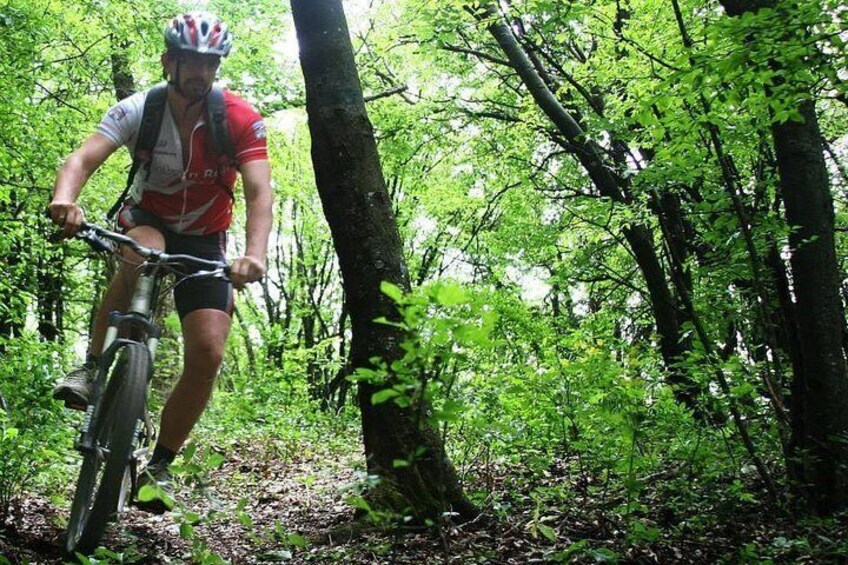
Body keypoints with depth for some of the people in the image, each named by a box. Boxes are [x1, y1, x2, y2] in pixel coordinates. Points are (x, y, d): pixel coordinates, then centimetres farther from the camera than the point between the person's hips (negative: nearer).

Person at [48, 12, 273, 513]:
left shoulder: (241, 119, -18)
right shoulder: (139, 110, -17)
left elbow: (259, 192, -28)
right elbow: (83, 158, -30)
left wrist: (255, 254, -47)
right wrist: (64, 199, -53)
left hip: (205, 241, 1)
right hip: (147, 222, -1)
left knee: (208, 354, -15)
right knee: (141, 253, -40)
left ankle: (160, 466, 1)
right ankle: (91, 369, -23)